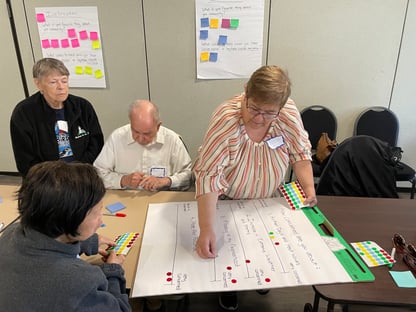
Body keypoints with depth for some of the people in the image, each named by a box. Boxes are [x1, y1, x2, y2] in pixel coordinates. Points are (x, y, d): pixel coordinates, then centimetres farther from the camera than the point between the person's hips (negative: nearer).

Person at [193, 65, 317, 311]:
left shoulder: (289, 114, -21)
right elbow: (209, 175, -38)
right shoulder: (226, 119, -34)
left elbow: (300, 152, -6)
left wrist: (309, 187, -21)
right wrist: (207, 229, -46)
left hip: (268, 202, 4)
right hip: (226, 203, -3)